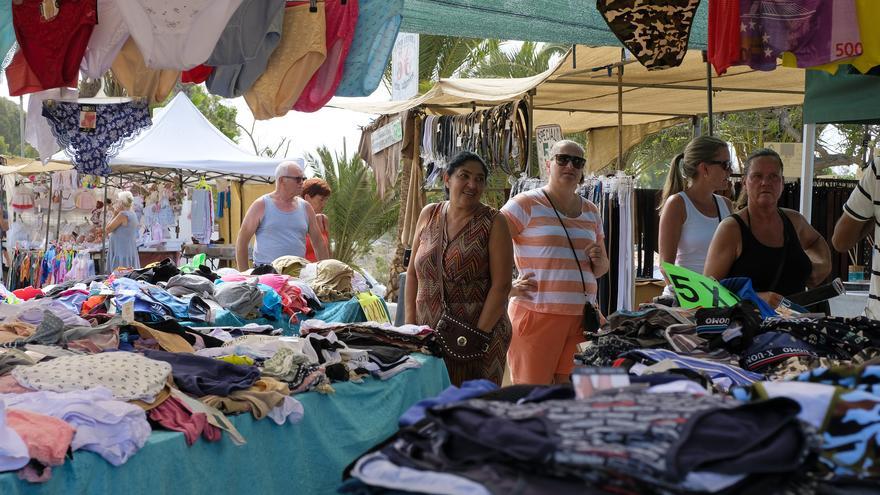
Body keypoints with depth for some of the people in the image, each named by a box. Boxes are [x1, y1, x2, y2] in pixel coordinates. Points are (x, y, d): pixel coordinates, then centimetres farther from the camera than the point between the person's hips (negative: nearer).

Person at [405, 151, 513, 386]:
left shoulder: (493, 223, -4)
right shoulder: (429, 215, 8)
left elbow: (501, 285, -9)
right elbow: (413, 272, 11)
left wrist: (479, 334, -14)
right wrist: (410, 323, 3)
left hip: (482, 332, -3)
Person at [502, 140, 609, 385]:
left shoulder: (591, 211, 18)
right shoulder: (526, 204, -2)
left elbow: (601, 270, 26)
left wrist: (600, 262, 4)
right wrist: (506, 287, -15)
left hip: (582, 317, 6)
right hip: (536, 313, -6)